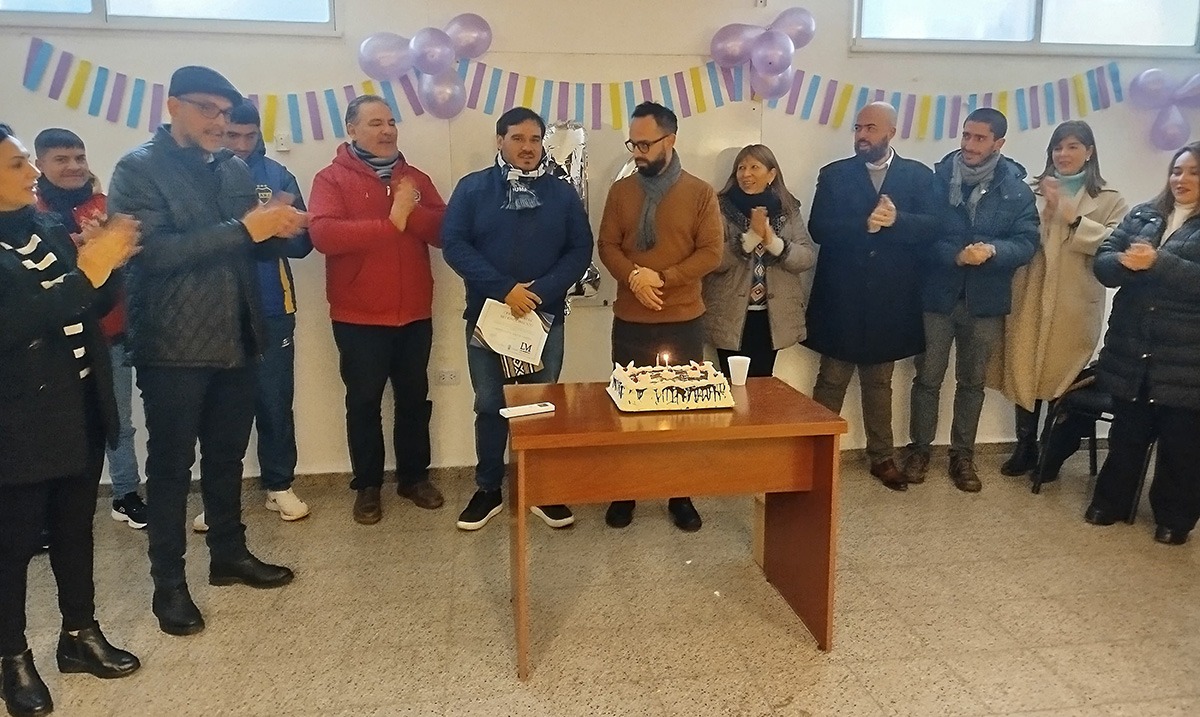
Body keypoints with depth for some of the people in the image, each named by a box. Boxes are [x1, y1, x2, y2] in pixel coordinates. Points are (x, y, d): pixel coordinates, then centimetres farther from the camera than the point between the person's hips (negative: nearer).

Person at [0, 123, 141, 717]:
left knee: (75, 527, 16)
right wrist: (85, 272, -26)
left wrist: (106, 266, -6)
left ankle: (79, 635, 32)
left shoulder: (50, 229, 6)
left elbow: (94, 308, 13)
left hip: (82, 409, 6)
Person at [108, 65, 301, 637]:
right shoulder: (139, 169, -7)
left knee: (227, 455, 17)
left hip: (234, 338, 6)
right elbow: (152, 251, -21)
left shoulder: (234, 168, 12)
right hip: (173, 344, -6)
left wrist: (276, 229, -5)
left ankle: (229, 554, 33)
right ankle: (168, 583, 19)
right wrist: (243, 229, -24)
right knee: (171, 464, 6)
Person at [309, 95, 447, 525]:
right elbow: (323, 235, -21)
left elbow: (444, 231, 0)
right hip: (359, 317, -4)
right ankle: (367, 486, 20)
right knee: (364, 402, 6)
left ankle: (414, 477, 28)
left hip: (415, 313, 4)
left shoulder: (415, 178, 10)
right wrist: (391, 223, -20)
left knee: (414, 398, 13)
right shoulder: (332, 179, -4)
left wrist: (412, 211, -18)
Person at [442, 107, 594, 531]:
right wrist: (504, 289, -19)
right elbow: (453, 244, -9)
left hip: (546, 318, 1)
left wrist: (541, 291, -15)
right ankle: (488, 490, 23)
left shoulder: (562, 193, 5)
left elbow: (580, 250, 0)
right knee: (490, 406, 9)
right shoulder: (473, 188, 0)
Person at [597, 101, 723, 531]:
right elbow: (607, 246, 3)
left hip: (683, 322, -1)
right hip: (630, 322, 2)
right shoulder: (621, 191, 6)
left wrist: (663, 278, -16)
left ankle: (681, 496, 21)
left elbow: (712, 252, -6)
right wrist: (634, 276, -17)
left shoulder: (700, 193, -1)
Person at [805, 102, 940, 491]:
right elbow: (819, 228, -9)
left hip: (889, 300, 1)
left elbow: (933, 227, -7)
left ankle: (882, 457, 25)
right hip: (841, 298, -1)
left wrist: (897, 220, -25)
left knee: (879, 382, 14)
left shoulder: (918, 175, 5)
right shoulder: (834, 174, 3)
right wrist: (865, 225, -23)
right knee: (831, 381, 4)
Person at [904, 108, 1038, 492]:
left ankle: (963, 455, 25)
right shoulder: (937, 177, -3)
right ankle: (919, 448, 22)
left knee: (972, 382, 12)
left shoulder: (1016, 187, 0)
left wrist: (993, 250, -23)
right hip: (937, 295, -1)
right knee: (927, 378, 7)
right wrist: (955, 255, -21)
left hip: (986, 301, 1)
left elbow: (1027, 242, -4)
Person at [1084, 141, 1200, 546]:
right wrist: (1125, 261, -19)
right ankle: (1111, 502, 30)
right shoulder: (1142, 215, 9)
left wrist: (1157, 262, -26)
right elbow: (1102, 263, 2)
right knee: (1127, 435, 16)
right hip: (1131, 353, 3)